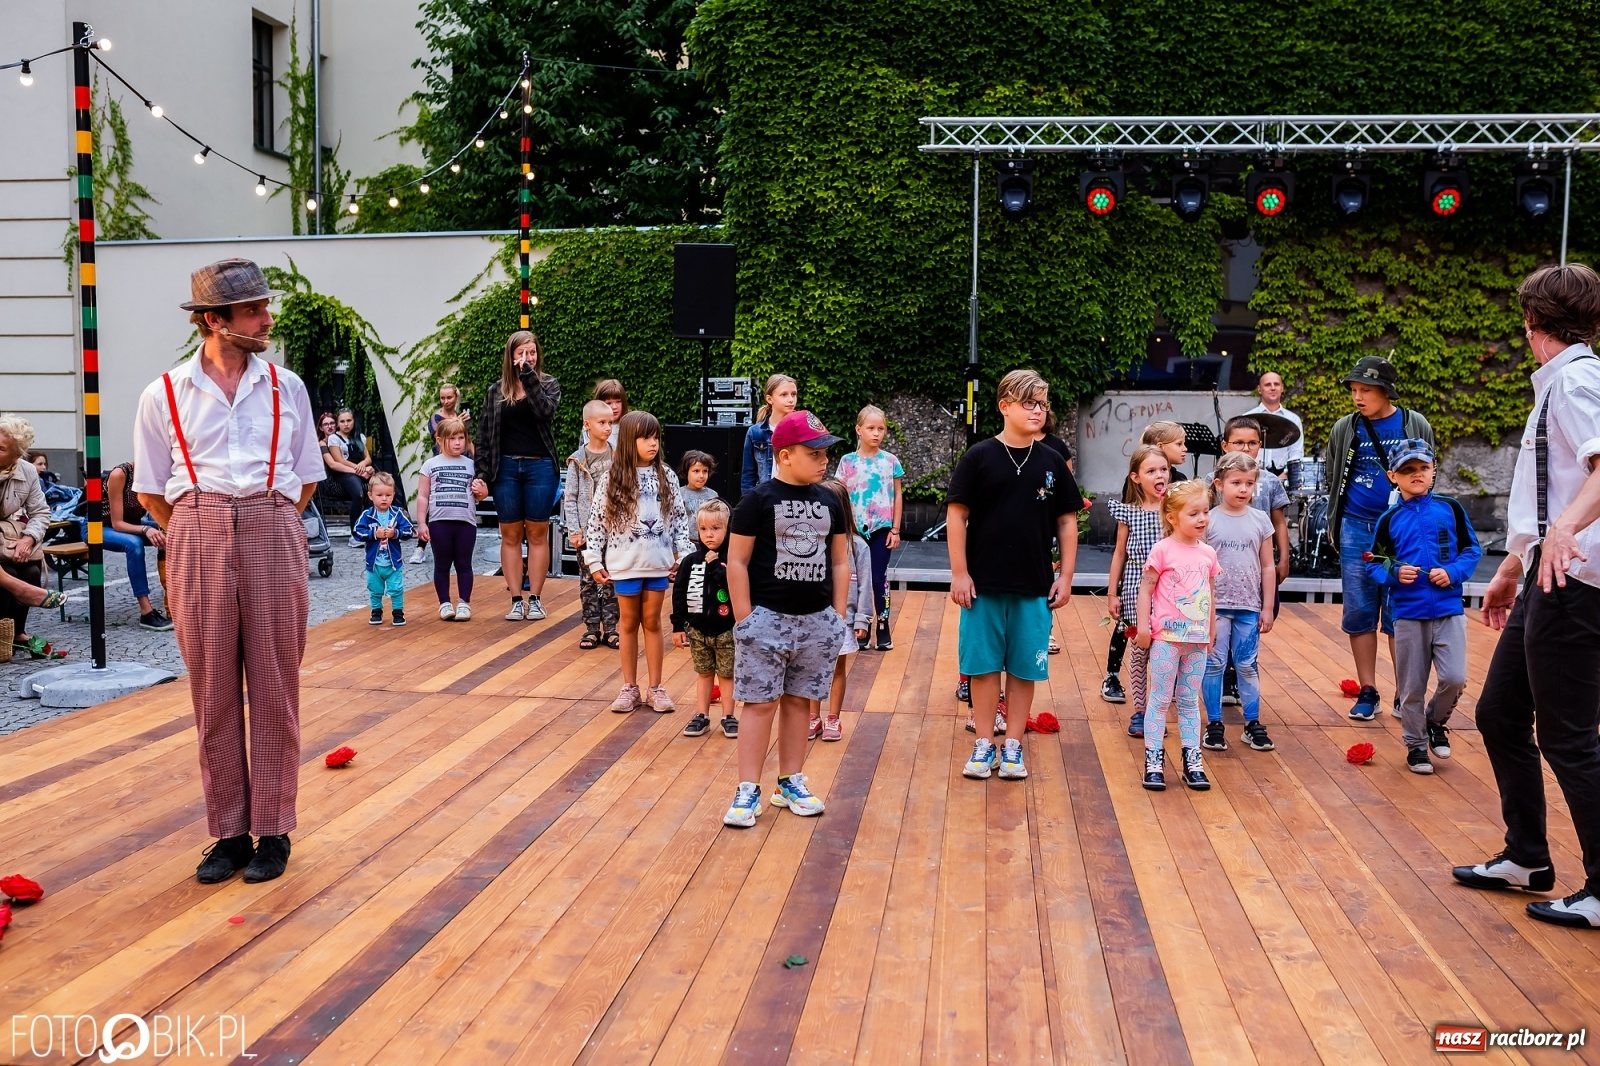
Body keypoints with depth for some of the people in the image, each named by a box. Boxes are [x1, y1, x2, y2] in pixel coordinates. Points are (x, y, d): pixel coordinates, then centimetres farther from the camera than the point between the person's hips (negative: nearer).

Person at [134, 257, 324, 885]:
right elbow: (151, 492, 8)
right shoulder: (164, 396, 3)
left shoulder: (286, 388, 7)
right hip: (199, 546, 0)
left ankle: (273, 831, 13)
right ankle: (228, 832, 16)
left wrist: (269, 526, 7)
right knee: (213, 691, 5)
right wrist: (200, 535, 5)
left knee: (273, 688, 3)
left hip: (274, 539, 0)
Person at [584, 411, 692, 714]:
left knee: (652, 623, 10)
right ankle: (630, 687, 19)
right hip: (625, 564, -1)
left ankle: (656, 688, 17)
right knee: (629, 623, 9)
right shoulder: (611, 478, -5)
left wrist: (683, 555, 2)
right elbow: (597, 520, -3)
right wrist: (594, 561, -5)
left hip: (658, 563, 2)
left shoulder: (666, 476, 2)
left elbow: (679, 518, 6)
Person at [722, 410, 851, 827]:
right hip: (767, 617, -4)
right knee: (761, 703, -2)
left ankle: (790, 783, 23)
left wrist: (838, 615, 8)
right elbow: (737, 562, -8)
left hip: (817, 620, 5)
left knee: (799, 700, 12)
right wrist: (744, 619, -10)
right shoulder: (758, 499, -9)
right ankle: (748, 790, 4)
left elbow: (840, 561, 12)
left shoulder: (829, 502, 6)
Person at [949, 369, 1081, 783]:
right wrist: (959, 573, -7)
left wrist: (1065, 576, 4)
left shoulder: (1051, 462, 4)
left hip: (1035, 587, 2)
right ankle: (984, 744, 18)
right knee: (984, 664, 6)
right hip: (983, 583, -2)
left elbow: (1067, 521, 9)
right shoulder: (979, 457, -3)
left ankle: (1013, 745, 19)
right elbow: (956, 515, -3)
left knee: (1024, 668, 7)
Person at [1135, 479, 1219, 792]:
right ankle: (1154, 760, 8)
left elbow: (1210, 593, 16)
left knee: (1190, 701, 13)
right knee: (1160, 698, 3)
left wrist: (1212, 627, 18)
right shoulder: (1163, 550, -9)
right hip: (1167, 636, -5)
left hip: (1197, 639, 5)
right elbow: (1145, 589, -7)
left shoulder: (1207, 553, 7)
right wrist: (1143, 625, -10)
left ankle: (1192, 760, 19)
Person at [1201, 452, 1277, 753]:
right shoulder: (1209, 521, -4)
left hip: (1249, 608, 2)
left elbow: (1267, 567, 7)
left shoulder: (1260, 521, 3)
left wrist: (1267, 608, 5)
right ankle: (1214, 724, 13)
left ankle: (1253, 724, 18)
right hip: (1215, 606, -2)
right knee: (1214, 665, 4)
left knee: (1247, 666, 8)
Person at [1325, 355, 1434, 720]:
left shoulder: (1416, 425, 0)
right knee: (1359, 613, 4)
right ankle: (1368, 692, 14)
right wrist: (1333, 524, 12)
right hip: (1356, 528, 2)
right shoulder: (1344, 429, 3)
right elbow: (1332, 480, 14)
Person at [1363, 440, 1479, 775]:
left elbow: (1472, 550, 5)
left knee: (1454, 678, -9)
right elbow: (1374, 564, 5)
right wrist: (1394, 574, -14)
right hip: (1408, 613, 0)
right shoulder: (1389, 520, 2)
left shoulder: (1450, 509, 2)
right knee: (1411, 687, 6)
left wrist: (1453, 572, -12)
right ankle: (1416, 744, 23)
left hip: (1448, 610, 0)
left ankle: (1436, 721, 21)